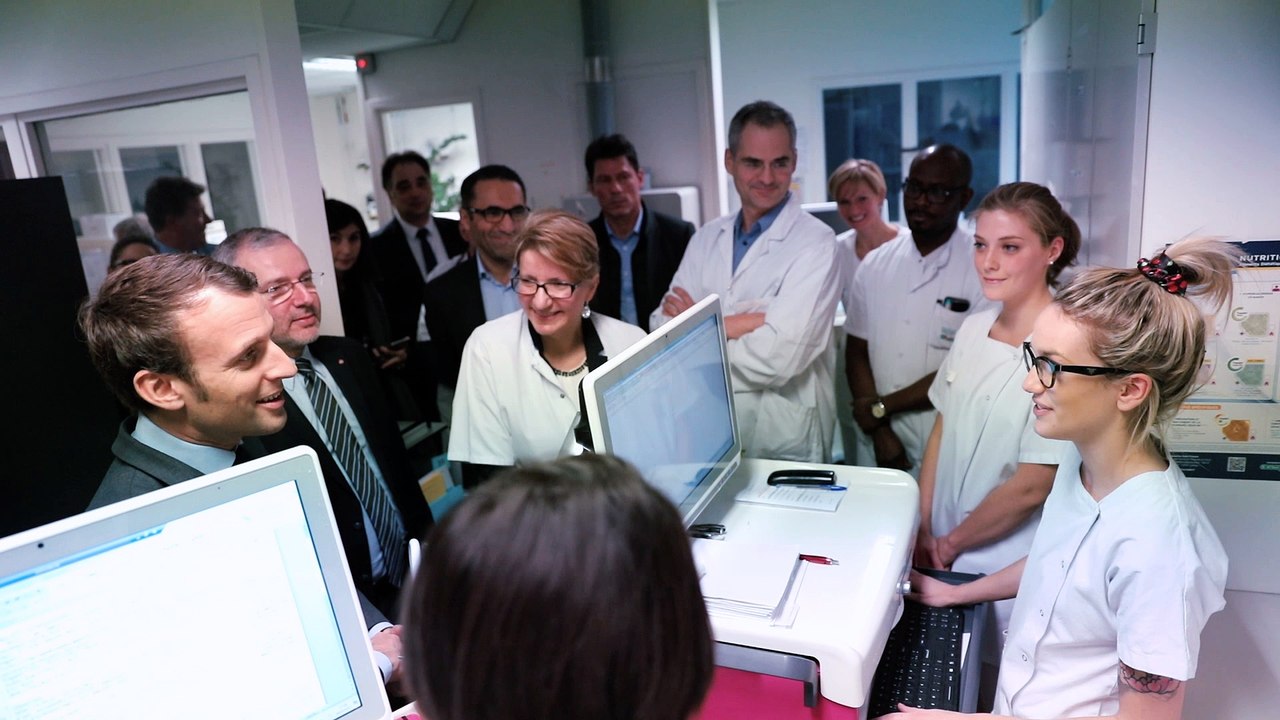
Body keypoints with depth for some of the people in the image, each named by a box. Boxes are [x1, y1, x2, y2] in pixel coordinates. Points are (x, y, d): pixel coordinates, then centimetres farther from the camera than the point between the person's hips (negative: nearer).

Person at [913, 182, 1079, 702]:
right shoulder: (973, 328, 0)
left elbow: (1031, 487, -20)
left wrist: (951, 543, -8)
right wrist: (923, 530, 2)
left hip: (1011, 566, -6)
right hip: (947, 551, 6)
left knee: (1000, 695, 15)